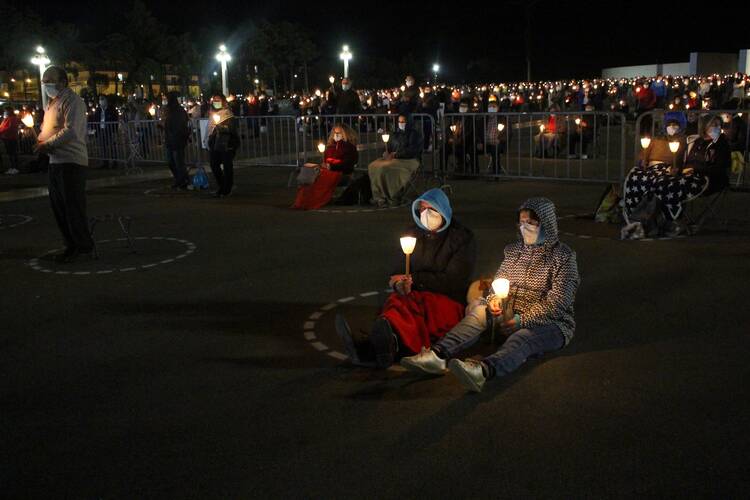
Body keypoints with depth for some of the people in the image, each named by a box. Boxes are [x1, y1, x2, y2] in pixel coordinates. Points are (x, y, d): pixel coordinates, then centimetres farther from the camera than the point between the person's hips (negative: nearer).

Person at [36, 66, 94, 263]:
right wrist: (40, 140, 4)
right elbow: (46, 129, 26)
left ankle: (82, 246, 5)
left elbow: (70, 132, -21)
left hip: (71, 162, -10)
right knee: (58, 206, 12)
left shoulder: (72, 101, -10)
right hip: (55, 161, 10)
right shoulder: (53, 102, 19)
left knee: (73, 207, -6)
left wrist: (47, 144, -15)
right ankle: (72, 245, 21)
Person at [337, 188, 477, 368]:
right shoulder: (413, 233, 19)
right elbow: (399, 271, 17)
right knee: (397, 300, -35)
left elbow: (453, 281, -3)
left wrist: (413, 279, -4)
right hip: (414, 296, 4)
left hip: (448, 300, -4)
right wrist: (401, 284, -8)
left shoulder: (463, 238, 5)